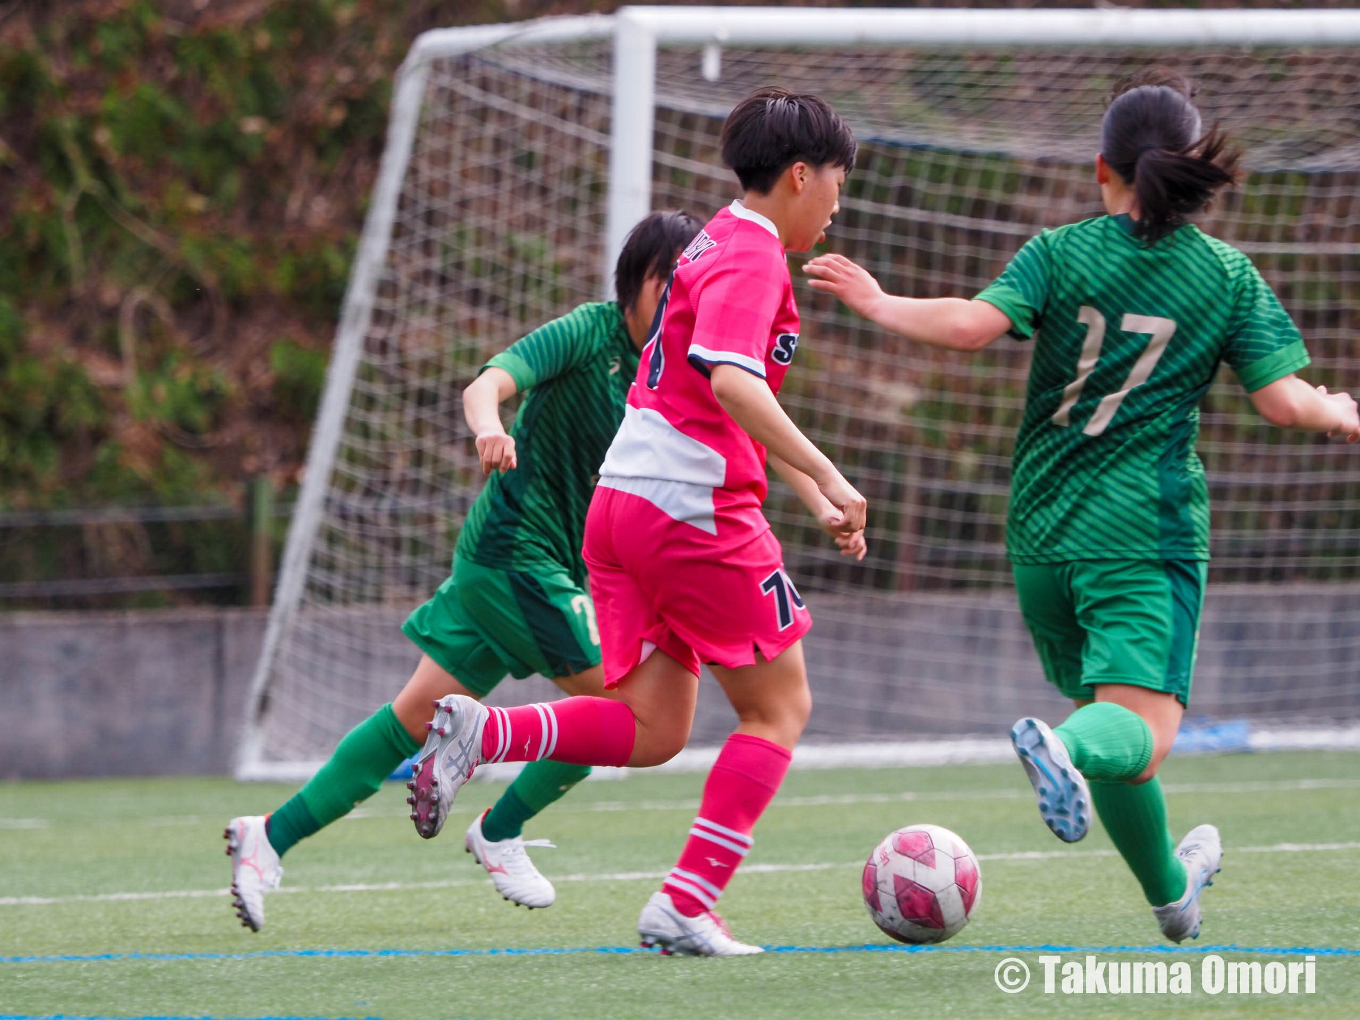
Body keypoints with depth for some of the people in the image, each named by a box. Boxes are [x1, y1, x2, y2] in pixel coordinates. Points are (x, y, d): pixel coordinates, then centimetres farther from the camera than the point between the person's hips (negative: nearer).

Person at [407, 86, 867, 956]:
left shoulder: (719, 247, 22)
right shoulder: (751, 258, -10)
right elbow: (732, 385, -26)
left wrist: (815, 501, 28)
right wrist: (827, 476, -25)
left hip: (622, 505, 9)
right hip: (695, 511, -9)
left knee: (652, 729, 8)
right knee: (780, 705, 4)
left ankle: (482, 732, -10)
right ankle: (687, 906, -2)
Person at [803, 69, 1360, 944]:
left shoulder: (1062, 253, 1)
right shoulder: (1227, 275, 2)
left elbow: (974, 323, -15)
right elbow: (1283, 400, -3)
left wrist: (878, 304, -2)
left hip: (1044, 528, 3)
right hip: (1148, 527, -3)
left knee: (1105, 699, 20)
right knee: (1141, 731, -15)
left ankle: (1170, 887, 33)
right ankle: (1063, 747, -50)